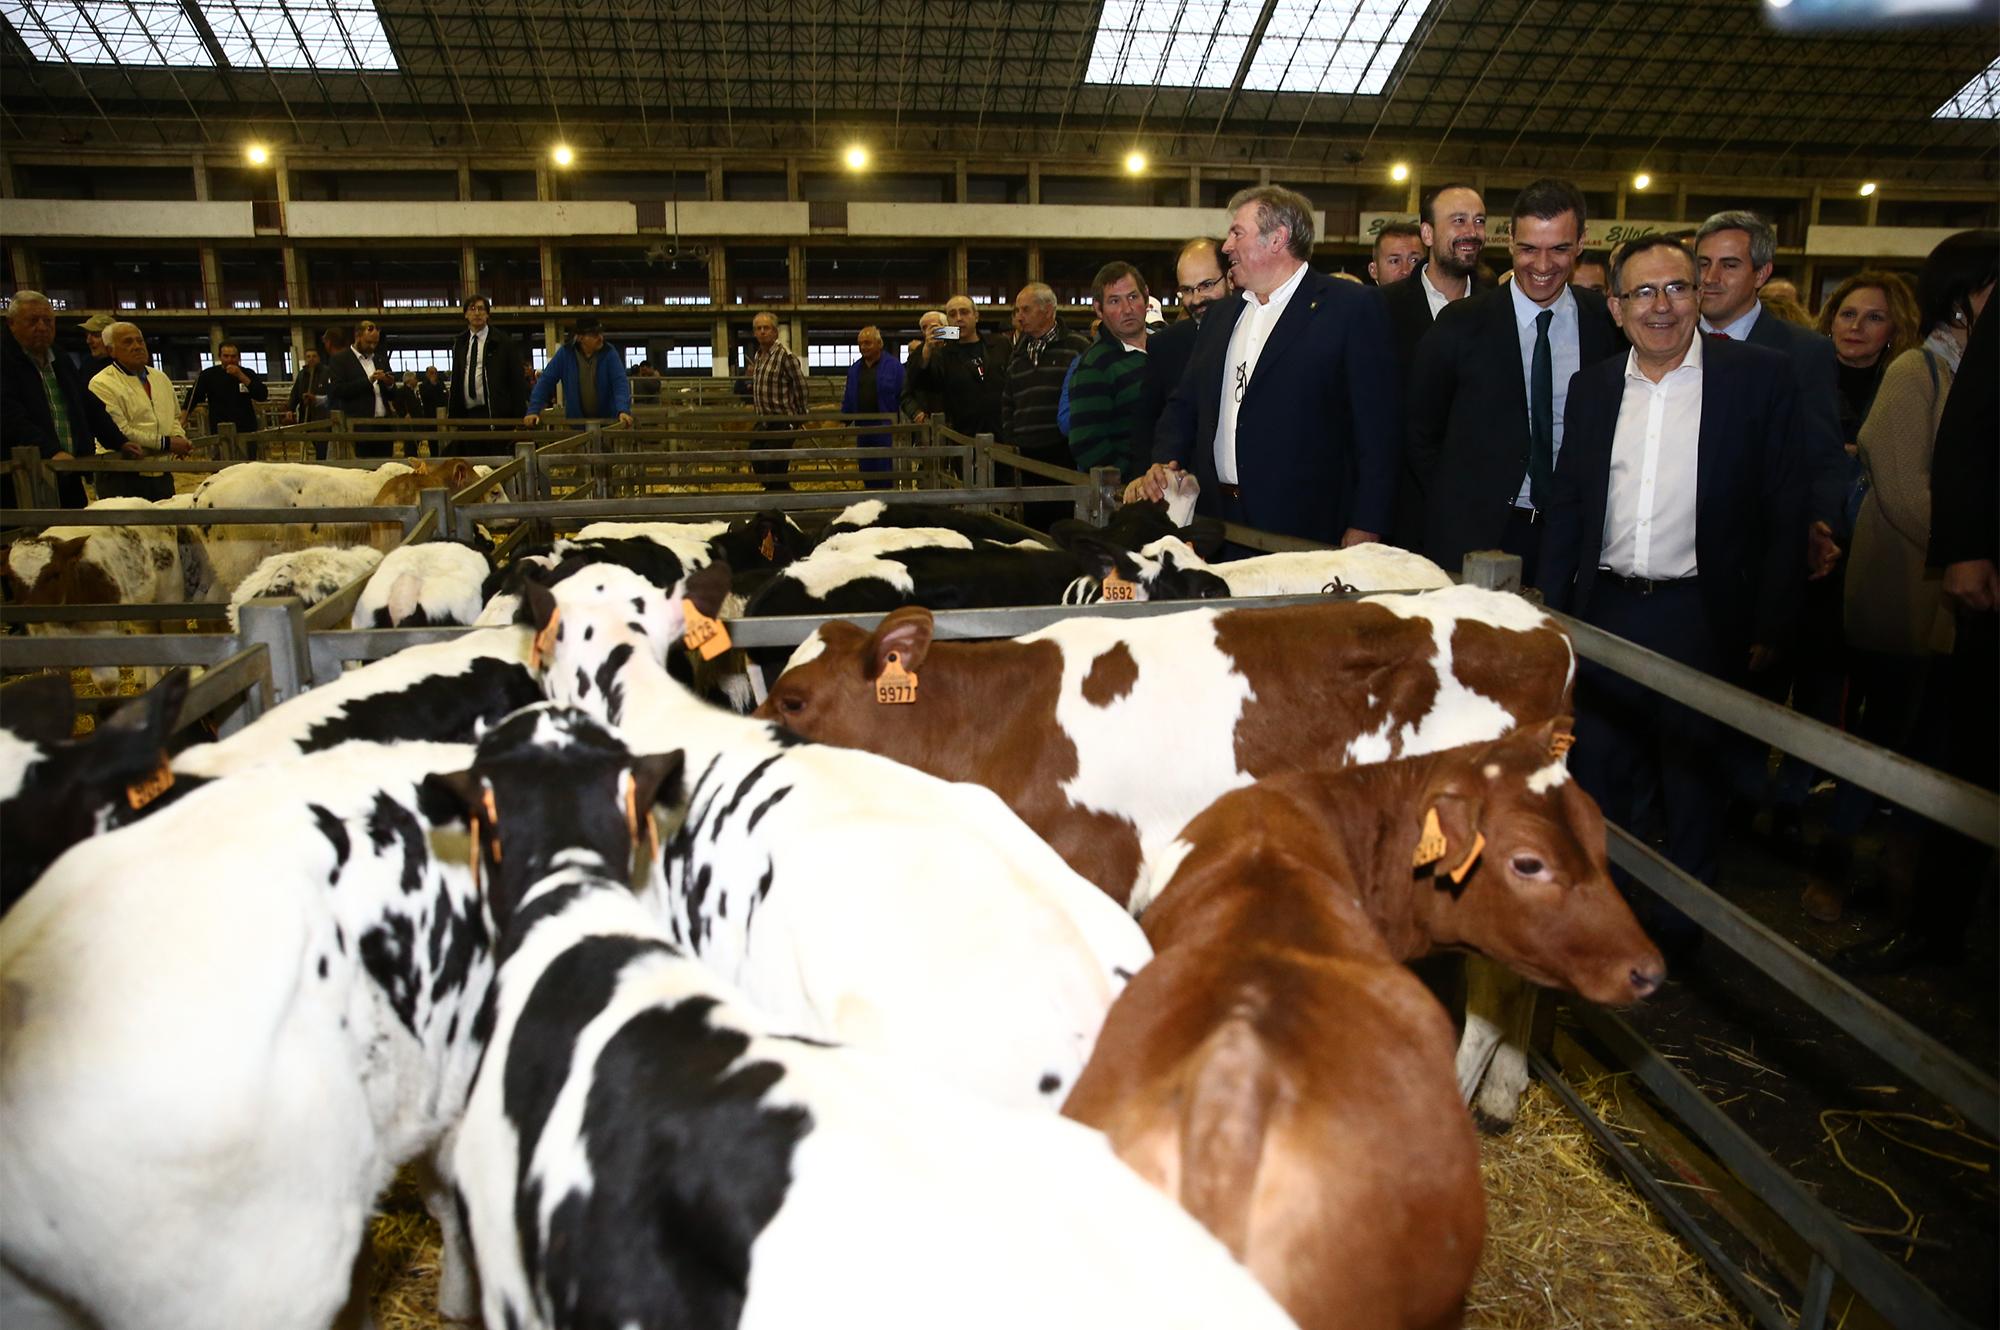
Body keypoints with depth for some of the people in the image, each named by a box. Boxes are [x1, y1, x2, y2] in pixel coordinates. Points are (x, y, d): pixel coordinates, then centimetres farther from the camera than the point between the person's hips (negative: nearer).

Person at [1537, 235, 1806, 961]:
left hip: (1701, 618, -3)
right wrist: (1550, 603, 6)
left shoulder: (1758, 376, -5)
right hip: (1605, 609, 3)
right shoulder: (1592, 386, 6)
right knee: (1598, 768, 13)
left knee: (1690, 778, 10)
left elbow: (1783, 509, -5)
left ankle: (1678, 927, 29)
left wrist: (1769, 622, -8)